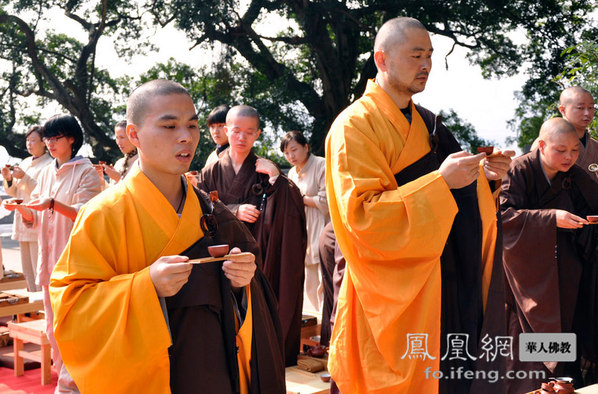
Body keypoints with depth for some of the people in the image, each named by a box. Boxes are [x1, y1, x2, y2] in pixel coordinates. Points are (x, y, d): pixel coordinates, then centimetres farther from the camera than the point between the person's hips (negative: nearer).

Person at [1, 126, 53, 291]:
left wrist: (24, 178, -20)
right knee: (27, 268, 12)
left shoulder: (49, 164, -6)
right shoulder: (25, 163, 17)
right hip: (23, 220, 8)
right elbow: (14, 192, 21)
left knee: (38, 267, -10)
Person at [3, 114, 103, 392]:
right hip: (49, 259, 7)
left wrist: (53, 204, -26)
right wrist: (20, 207, -5)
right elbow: (35, 219, 16)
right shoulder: (46, 173, 17)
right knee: (52, 326, 10)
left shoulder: (86, 171, -3)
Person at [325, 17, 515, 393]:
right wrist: (440, 182, -25)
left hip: (446, 286, 7)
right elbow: (361, 214, -20)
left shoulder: (425, 121, 13)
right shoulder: (355, 126, -11)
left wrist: (484, 176, 0)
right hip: (394, 291, -7)